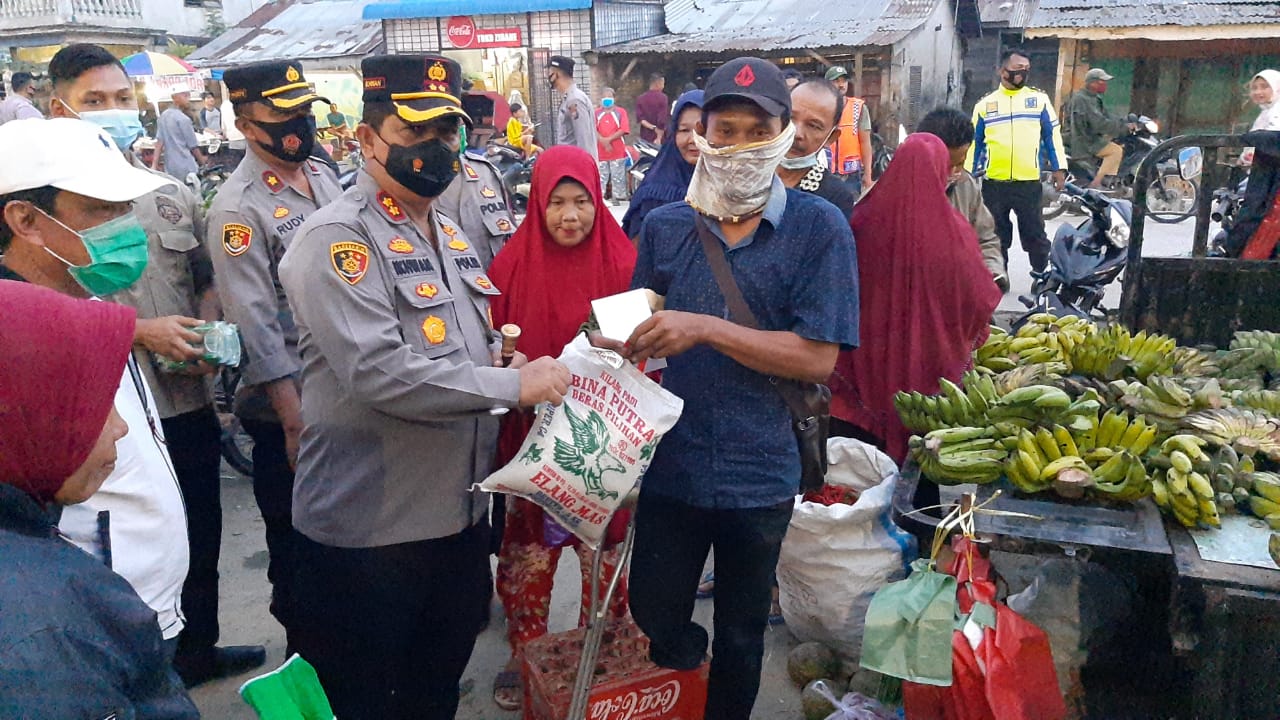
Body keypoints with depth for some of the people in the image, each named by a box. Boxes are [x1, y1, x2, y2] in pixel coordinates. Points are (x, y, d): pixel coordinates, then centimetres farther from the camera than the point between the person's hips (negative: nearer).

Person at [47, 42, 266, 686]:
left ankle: (198, 648, 41)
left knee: (201, 537, 19)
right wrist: (144, 332, -20)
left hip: (189, 399, 5)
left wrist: (208, 336, -4)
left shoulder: (172, 194, 7)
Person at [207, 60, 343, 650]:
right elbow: (255, 324, -19)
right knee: (298, 540, 10)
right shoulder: (238, 208, -16)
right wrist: (295, 420, -19)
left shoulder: (322, 177, 7)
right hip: (288, 405, -7)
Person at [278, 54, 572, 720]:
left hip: (459, 511, 8)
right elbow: (378, 371, -28)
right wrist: (513, 384, -22)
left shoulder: (446, 231, 12)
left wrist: (503, 361, 1)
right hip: (369, 532, -8)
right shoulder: (338, 238, -16)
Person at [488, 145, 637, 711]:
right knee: (528, 548, 10)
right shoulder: (515, 264, -3)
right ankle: (523, 657, 30)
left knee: (606, 546, 11)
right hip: (531, 435, 1)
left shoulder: (622, 262, -5)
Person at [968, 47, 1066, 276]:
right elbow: (975, 142, 11)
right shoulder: (985, 104, 8)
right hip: (993, 183, 1)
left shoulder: (1039, 99, 7)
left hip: (1029, 182, -1)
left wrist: (1059, 168, 2)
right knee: (996, 235, 11)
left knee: (1034, 233, 5)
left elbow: (1053, 135, 8)